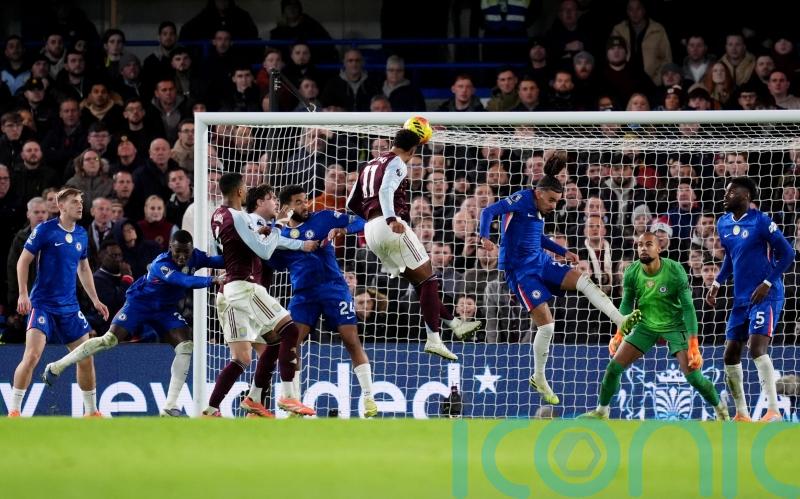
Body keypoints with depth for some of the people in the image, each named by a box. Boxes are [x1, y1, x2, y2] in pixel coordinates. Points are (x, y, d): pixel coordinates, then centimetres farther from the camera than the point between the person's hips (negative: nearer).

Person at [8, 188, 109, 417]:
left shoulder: (81, 235, 9)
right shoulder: (45, 230, -8)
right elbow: (23, 261, -6)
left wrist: (95, 299, 19)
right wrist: (23, 294, -15)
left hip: (69, 307, 6)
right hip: (42, 304, -6)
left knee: (86, 358, 6)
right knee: (32, 356, -18)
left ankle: (91, 410, 21)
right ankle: (13, 411, -11)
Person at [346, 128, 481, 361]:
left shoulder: (369, 166, 23)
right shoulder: (397, 163, -2)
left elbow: (351, 204, 26)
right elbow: (386, 190, -21)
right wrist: (391, 219, -35)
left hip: (371, 231, 8)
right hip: (392, 228, -8)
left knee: (418, 280, 16)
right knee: (427, 278, -2)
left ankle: (454, 324, 20)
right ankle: (434, 339, -10)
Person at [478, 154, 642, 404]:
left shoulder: (539, 209, 12)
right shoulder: (521, 200, -11)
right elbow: (488, 212, -22)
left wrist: (563, 252, 31)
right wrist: (485, 237, -39)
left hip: (540, 262, 8)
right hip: (520, 269, -8)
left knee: (584, 281, -14)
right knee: (546, 325, -11)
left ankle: (622, 321, -24)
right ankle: (539, 378, 6)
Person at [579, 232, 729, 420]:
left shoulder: (675, 271, -24)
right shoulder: (632, 273, -13)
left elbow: (688, 307, -21)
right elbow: (627, 304, 3)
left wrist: (693, 345, -27)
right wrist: (619, 334, -9)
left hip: (675, 326, -4)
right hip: (646, 325, 4)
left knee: (693, 375, -15)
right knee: (614, 367, -4)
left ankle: (721, 410, 9)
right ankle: (601, 411, 15)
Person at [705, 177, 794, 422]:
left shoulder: (761, 222, -13)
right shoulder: (723, 224, 9)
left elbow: (787, 253, -11)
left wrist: (768, 283, -18)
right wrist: (717, 284, 14)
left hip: (765, 296, -8)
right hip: (741, 298, 8)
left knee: (757, 347, -23)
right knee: (730, 355, 7)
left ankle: (773, 411, -23)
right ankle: (741, 415, 18)